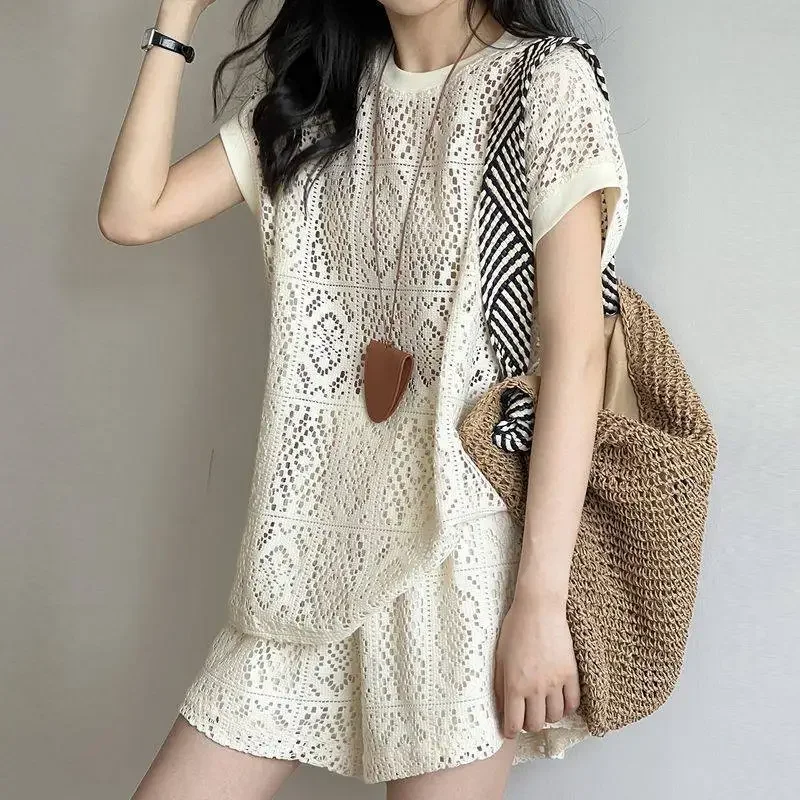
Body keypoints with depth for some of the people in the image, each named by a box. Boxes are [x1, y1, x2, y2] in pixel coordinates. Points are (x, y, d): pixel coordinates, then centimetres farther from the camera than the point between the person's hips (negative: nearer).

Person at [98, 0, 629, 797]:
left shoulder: (545, 83, -4)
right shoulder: (313, 91, 14)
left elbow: (575, 349, -11)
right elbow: (132, 214, 7)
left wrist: (541, 598, -17)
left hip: (464, 530, -5)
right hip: (319, 523, 5)